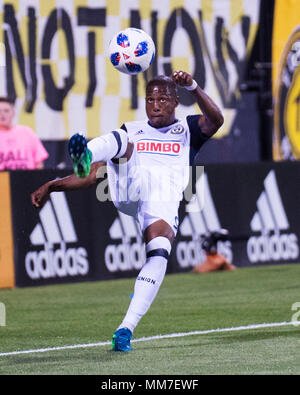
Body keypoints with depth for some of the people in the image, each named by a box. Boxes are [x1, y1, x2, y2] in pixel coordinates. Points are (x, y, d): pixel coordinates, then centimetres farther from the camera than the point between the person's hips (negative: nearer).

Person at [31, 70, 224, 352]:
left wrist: (192, 87, -13)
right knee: (122, 142, -23)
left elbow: (215, 121, 2)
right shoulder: (131, 130, 32)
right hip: (128, 187, 2)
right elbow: (95, 175, 29)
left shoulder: (187, 129, 26)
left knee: (159, 252, -28)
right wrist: (51, 186, 17)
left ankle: (126, 329, -30)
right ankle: (83, 158, -59)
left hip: (164, 196, -2)